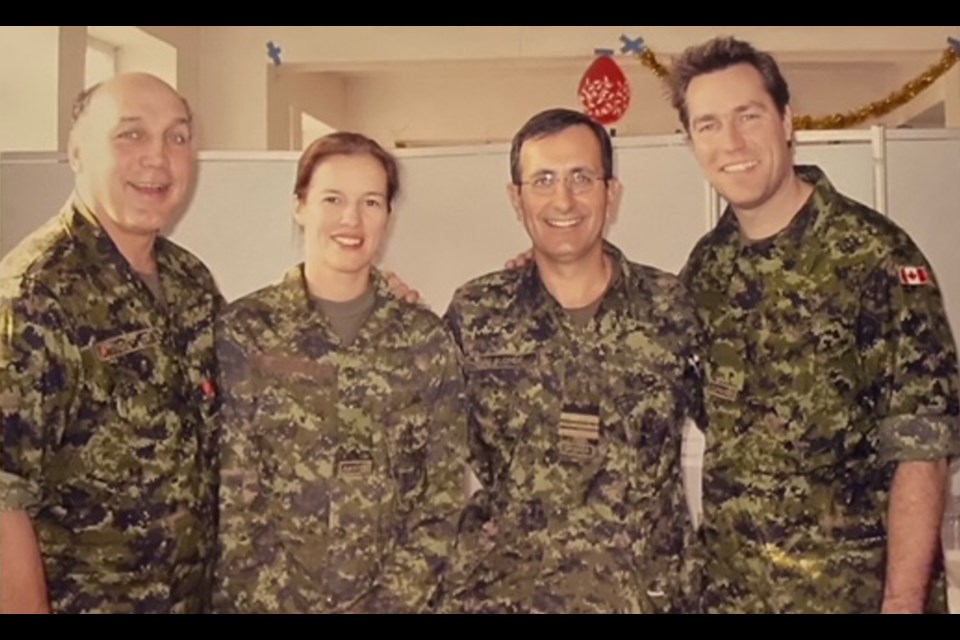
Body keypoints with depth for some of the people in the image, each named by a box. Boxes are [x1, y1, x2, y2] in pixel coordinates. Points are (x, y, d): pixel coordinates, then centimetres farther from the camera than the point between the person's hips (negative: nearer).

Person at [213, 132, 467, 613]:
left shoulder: (427, 342, -1)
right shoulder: (243, 332, -7)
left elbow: (444, 498, -2)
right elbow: (227, 499, -8)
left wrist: (392, 602, -10)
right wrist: (266, 603, -12)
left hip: (389, 601, 2)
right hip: (266, 601, -1)